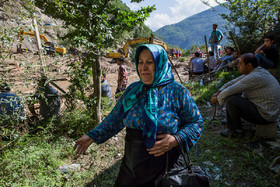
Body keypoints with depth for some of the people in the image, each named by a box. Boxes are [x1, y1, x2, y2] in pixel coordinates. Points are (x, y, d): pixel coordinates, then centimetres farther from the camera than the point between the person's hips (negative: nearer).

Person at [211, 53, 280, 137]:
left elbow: (230, 90, -26)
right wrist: (218, 92, 0)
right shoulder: (254, 71, 4)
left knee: (231, 100, -22)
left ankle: (236, 129, 1)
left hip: (265, 116, -10)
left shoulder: (255, 77, -27)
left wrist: (217, 99, -11)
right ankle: (231, 128, 11)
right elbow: (234, 82, 9)